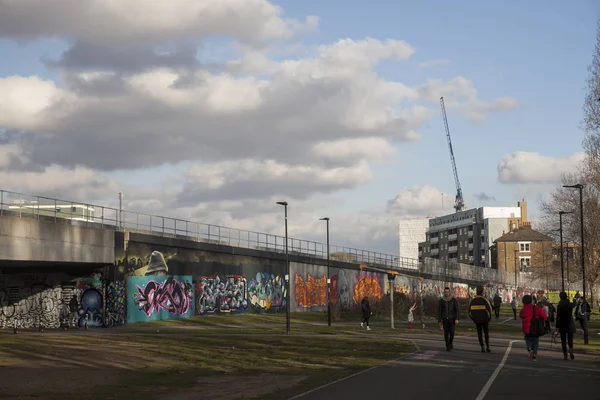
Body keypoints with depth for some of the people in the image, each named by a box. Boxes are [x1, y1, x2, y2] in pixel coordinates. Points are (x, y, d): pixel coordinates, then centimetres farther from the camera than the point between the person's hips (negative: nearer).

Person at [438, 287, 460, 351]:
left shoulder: (454, 300, -5)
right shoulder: (441, 301, -1)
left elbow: (457, 310, -7)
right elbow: (439, 311, 3)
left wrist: (457, 319, -17)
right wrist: (439, 320, 0)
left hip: (452, 319, -1)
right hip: (445, 319, 1)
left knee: (451, 332, -6)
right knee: (446, 333, -5)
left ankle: (450, 343, 22)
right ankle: (448, 347, 5)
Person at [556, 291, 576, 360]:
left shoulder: (559, 306, -10)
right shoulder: (570, 305, -3)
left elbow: (558, 316, -11)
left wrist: (557, 326, -7)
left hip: (562, 324, -2)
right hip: (570, 324, 2)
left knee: (563, 340, 6)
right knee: (570, 338, 10)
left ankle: (565, 354, 3)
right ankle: (570, 348, -20)